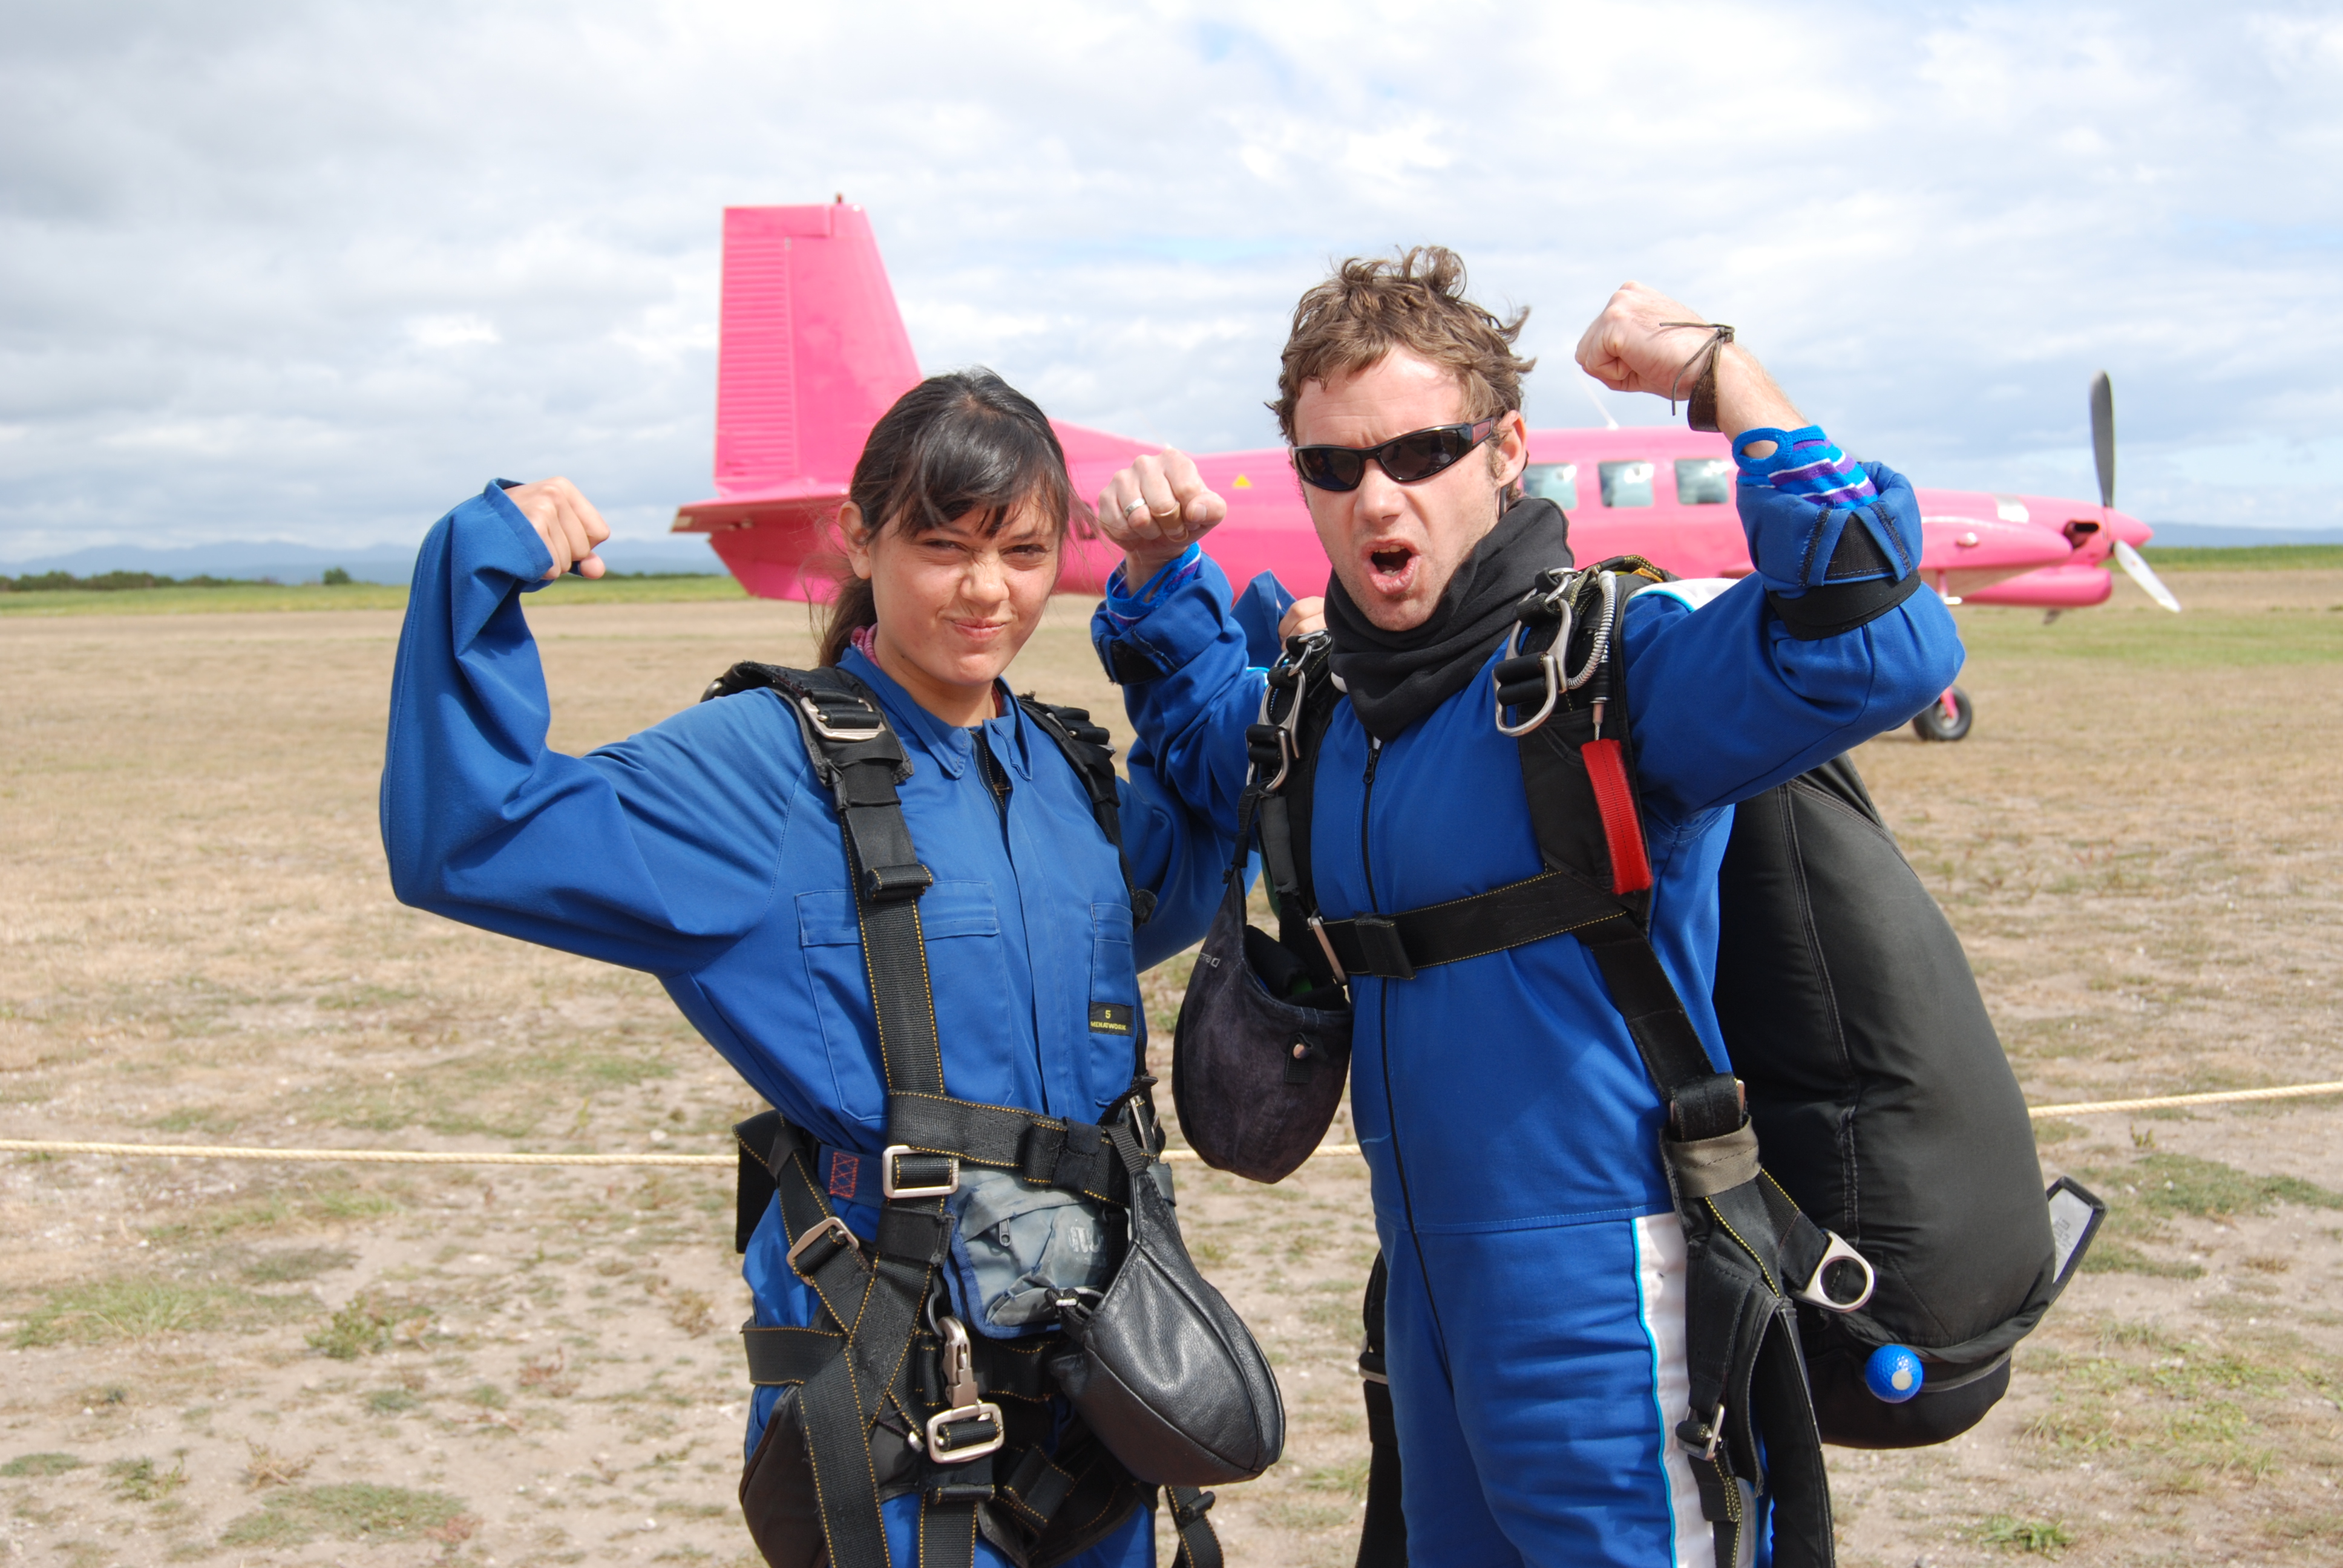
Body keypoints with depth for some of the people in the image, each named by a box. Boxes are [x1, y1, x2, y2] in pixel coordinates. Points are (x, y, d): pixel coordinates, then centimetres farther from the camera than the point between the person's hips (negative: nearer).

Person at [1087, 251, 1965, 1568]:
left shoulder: (1612, 665, -15)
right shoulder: (1323, 719, 8)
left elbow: (1880, 650, -32)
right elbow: (1201, 721, 31)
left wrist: (1719, 368, -27)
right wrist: (1162, 573, 12)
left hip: (1609, 1303, -7)